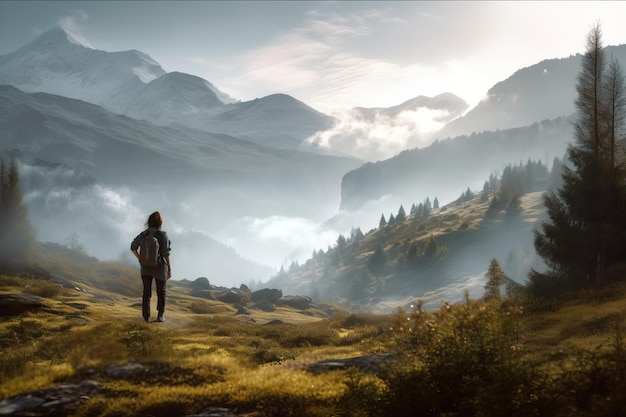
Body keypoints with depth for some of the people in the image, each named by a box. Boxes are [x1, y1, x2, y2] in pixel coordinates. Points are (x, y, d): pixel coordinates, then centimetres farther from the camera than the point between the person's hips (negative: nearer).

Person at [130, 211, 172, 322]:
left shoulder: (144, 234, -4)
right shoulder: (162, 235, -14)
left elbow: (133, 247, -5)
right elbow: (165, 254, -15)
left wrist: (140, 259, 6)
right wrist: (169, 269, -8)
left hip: (146, 267, 2)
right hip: (159, 267, -2)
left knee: (146, 292, 9)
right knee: (161, 292, 15)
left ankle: (146, 316, 4)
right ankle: (160, 315, 15)